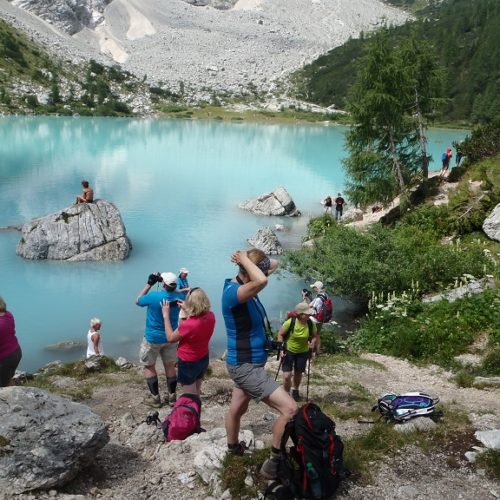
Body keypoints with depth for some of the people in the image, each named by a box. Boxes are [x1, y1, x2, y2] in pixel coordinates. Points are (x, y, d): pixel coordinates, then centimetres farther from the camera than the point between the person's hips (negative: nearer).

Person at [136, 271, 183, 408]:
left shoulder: (153, 296, -24)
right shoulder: (179, 297, -11)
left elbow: (138, 301, -4)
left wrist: (149, 284, -4)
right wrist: (164, 280, 1)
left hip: (153, 338, -4)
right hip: (170, 338, 4)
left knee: (149, 366, 11)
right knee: (170, 366, 15)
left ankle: (155, 398, 14)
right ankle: (172, 396, 21)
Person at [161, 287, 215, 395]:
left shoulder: (187, 325, -35)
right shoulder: (211, 316, -15)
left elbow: (170, 338, -16)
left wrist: (166, 315, -12)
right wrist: (187, 309, 6)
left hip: (188, 363, -6)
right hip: (204, 359, 6)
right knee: (196, 392, 27)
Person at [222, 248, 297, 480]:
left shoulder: (246, 285, -1)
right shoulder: (232, 292, -28)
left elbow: (274, 265, 11)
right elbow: (261, 281, -48)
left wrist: (247, 260, -6)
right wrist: (245, 259, -29)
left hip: (248, 363, 9)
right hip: (245, 367, -9)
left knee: (238, 409, 28)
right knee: (290, 409, -14)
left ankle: (233, 447, 50)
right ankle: (273, 463, -3)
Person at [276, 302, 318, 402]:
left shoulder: (311, 324, -17)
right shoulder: (290, 322, -26)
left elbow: (315, 336, 0)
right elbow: (280, 334, -12)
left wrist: (313, 343, -20)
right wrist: (281, 349, -17)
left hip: (303, 352, 3)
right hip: (288, 351, -3)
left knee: (298, 374, 18)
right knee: (287, 376, -11)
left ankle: (295, 391, 48)